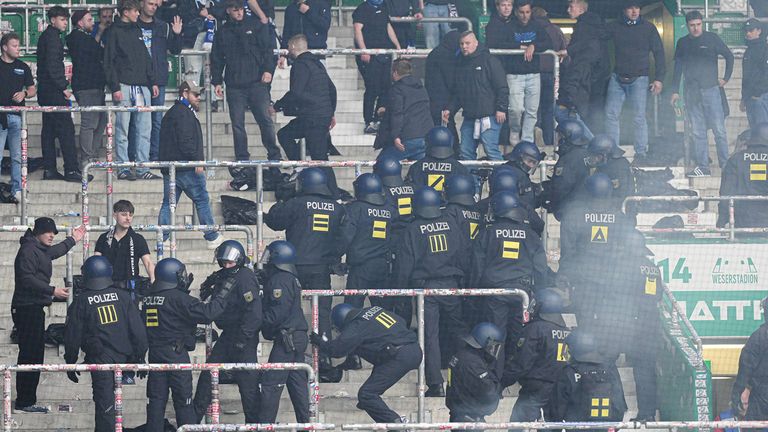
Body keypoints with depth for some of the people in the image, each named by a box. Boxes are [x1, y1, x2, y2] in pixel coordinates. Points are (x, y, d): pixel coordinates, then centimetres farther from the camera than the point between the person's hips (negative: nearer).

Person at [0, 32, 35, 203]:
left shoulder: (23, 67, 14)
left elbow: (33, 89, 19)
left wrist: (24, 94, -2)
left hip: (17, 116, 3)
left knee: (17, 157, 3)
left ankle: (17, 190, 8)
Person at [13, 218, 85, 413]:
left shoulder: (41, 250, 20)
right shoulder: (28, 250, -12)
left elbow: (55, 251, 44)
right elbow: (27, 279, -22)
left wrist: (72, 240, 55)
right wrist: (53, 291, -22)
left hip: (35, 309, 11)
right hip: (27, 307, -11)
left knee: (35, 354, 11)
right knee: (29, 354, -11)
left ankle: (27, 401, 14)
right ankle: (24, 402, -11)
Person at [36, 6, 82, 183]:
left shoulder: (45, 36, 17)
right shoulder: (52, 37, -13)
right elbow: (52, 65, -20)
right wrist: (63, 87, -15)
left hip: (44, 89, 10)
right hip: (53, 91, -10)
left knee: (49, 130, 10)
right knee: (66, 129, -10)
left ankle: (49, 169, 10)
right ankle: (71, 170, -12)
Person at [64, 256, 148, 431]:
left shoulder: (81, 302, -4)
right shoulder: (121, 296, 3)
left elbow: (72, 335, -1)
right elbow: (138, 329, 3)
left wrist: (70, 362, 9)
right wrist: (140, 356, 11)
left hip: (99, 359, -3)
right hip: (124, 358, 3)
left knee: (104, 402, -1)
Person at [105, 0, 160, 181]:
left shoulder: (137, 31, 17)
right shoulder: (115, 32, -3)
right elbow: (109, 62, -7)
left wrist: (152, 82, 14)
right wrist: (115, 87, -14)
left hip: (142, 86, 6)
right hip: (124, 86, -6)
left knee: (144, 130, 3)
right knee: (122, 130, -2)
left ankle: (142, 168, 6)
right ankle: (123, 169, 1)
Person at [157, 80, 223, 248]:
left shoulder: (170, 113, 20)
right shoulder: (183, 114, -13)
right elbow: (186, 141, -22)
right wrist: (197, 160, -20)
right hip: (186, 168, -9)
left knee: (168, 203, 8)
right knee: (202, 200, 0)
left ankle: (162, 239, 3)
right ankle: (212, 238, 4)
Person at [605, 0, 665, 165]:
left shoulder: (648, 28, 5)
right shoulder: (614, 27, 9)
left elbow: (658, 53, 5)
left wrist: (659, 78, -1)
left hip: (639, 78, -2)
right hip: (617, 77, 2)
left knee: (639, 117, -5)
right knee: (611, 114, -4)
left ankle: (641, 153, -1)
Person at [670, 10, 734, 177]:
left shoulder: (712, 39, 1)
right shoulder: (682, 43, 11)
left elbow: (729, 57, 8)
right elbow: (678, 68, 14)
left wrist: (726, 78, 4)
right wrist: (675, 91, 10)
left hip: (711, 89, -3)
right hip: (692, 92, 3)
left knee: (719, 130, -5)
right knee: (697, 132, 1)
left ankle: (725, 164, -2)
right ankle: (702, 167, 2)